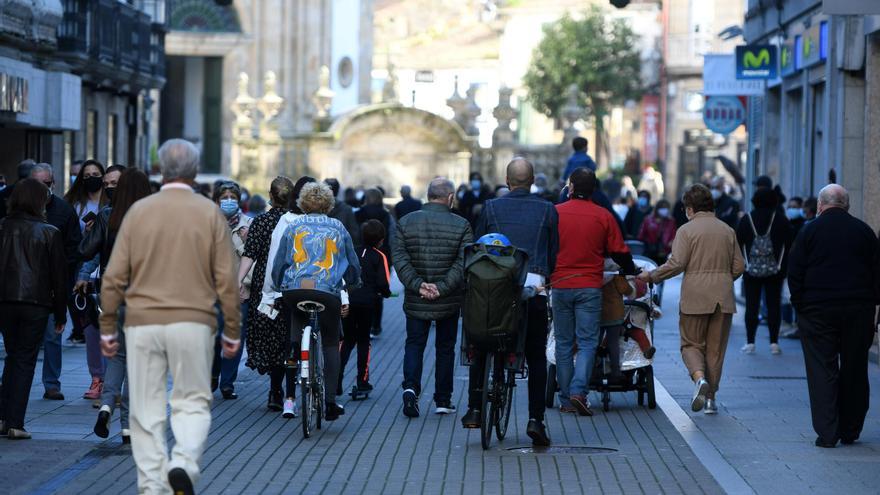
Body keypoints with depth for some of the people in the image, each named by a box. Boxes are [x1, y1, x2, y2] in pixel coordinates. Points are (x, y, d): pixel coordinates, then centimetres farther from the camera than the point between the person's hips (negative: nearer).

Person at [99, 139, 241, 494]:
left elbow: (114, 277, 1)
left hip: (142, 323, 1)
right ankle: (184, 464, -15)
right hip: (193, 322, -1)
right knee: (192, 402, 9)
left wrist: (108, 329, 10)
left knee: (147, 411, 6)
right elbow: (226, 280, -1)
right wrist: (232, 332, 8)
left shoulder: (138, 211, 3)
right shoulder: (210, 214, 0)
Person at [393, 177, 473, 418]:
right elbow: (463, 263, -14)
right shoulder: (461, 225, -5)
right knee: (445, 348, 12)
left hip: (416, 300, 1)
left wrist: (418, 285, -12)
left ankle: (411, 387, -13)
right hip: (449, 302, -1)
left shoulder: (406, 223, 1)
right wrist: (442, 287, -15)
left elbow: (400, 259, -7)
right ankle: (443, 400, 15)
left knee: (414, 344, 10)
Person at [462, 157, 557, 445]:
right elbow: (554, 252, 7)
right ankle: (535, 419, -2)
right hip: (534, 286, 0)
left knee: (480, 349, 16)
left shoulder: (492, 208, 4)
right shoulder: (547, 210, 4)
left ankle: (474, 410, 12)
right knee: (536, 357, 6)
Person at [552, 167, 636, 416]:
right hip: (590, 287, -1)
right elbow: (620, 253, 3)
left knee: (564, 344, 8)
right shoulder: (603, 216, -1)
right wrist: (630, 272, 22)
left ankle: (566, 400, 10)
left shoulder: (555, 213, -1)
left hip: (560, 285, 1)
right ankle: (579, 391, -16)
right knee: (587, 343, 2)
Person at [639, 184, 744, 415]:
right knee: (716, 348, 10)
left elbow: (676, 263, -14)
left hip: (695, 297, -4)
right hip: (723, 298, 4)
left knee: (691, 344, 6)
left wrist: (651, 276, -2)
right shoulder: (727, 231, 10)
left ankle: (699, 378, -22)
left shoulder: (686, 230, -5)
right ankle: (710, 397, 10)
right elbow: (738, 267, 10)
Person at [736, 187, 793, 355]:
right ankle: (774, 343, 2)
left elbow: (737, 244, 1)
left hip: (751, 271, 0)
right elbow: (789, 245, -2)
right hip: (774, 271, 0)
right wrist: (784, 268, 5)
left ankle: (750, 342, 2)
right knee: (774, 305, 4)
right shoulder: (782, 221, 0)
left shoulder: (746, 220, 1)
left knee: (751, 305, 3)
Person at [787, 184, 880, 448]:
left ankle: (827, 433, -8)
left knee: (822, 371, 0)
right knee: (854, 371, 10)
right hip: (859, 311, 2)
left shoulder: (809, 231, -1)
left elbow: (794, 274, -2)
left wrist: (800, 306, 4)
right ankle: (850, 430, 16)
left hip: (818, 311, -2)